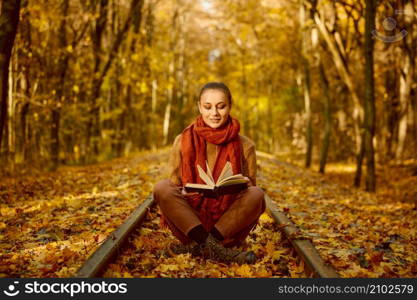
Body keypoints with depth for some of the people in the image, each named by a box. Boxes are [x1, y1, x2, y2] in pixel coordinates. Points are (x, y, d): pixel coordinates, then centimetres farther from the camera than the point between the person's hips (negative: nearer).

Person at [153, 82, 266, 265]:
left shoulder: (245, 146, 1)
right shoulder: (183, 141, 1)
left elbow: (251, 187, 5)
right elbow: (173, 186, 3)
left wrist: (244, 185, -20)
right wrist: (184, 192, -22)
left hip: (228, 221, 0)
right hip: (190, 219, 0)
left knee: (256, 194, -25)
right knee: (161, 188, -24)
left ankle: (199, 246, -28)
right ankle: (216, 249, -31)